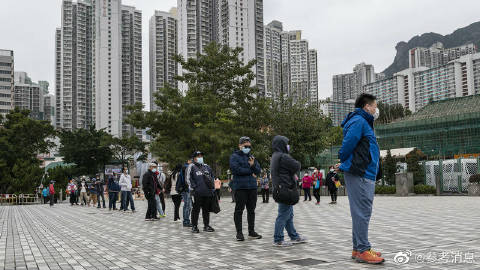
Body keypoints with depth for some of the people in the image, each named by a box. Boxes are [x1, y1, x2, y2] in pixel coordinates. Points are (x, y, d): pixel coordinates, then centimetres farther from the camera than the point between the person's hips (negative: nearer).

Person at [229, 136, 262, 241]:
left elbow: (258, 171, 10)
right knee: (239, 210, -2)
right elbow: (235, 169, -16)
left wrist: (253, 165, -13)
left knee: (251, 210, 10)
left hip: (252, 187, 6)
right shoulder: (234, 156, 0)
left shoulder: (252, 157, 17)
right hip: (240, 187, -6)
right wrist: (250, 171, -7)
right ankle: (239, 233, 4)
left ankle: (251, 232, 18)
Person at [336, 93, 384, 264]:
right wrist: (344, 162, -3)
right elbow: (348, 144, -19)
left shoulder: (364, 123, 24)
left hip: (366, 175, 11)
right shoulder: (358, 121, -11)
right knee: (362, 212, -9)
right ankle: (362, 251, -6)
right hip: (359, 175, -11)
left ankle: (358, 248, 20)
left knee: (362, 212, 13)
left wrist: (345, 164, 12)